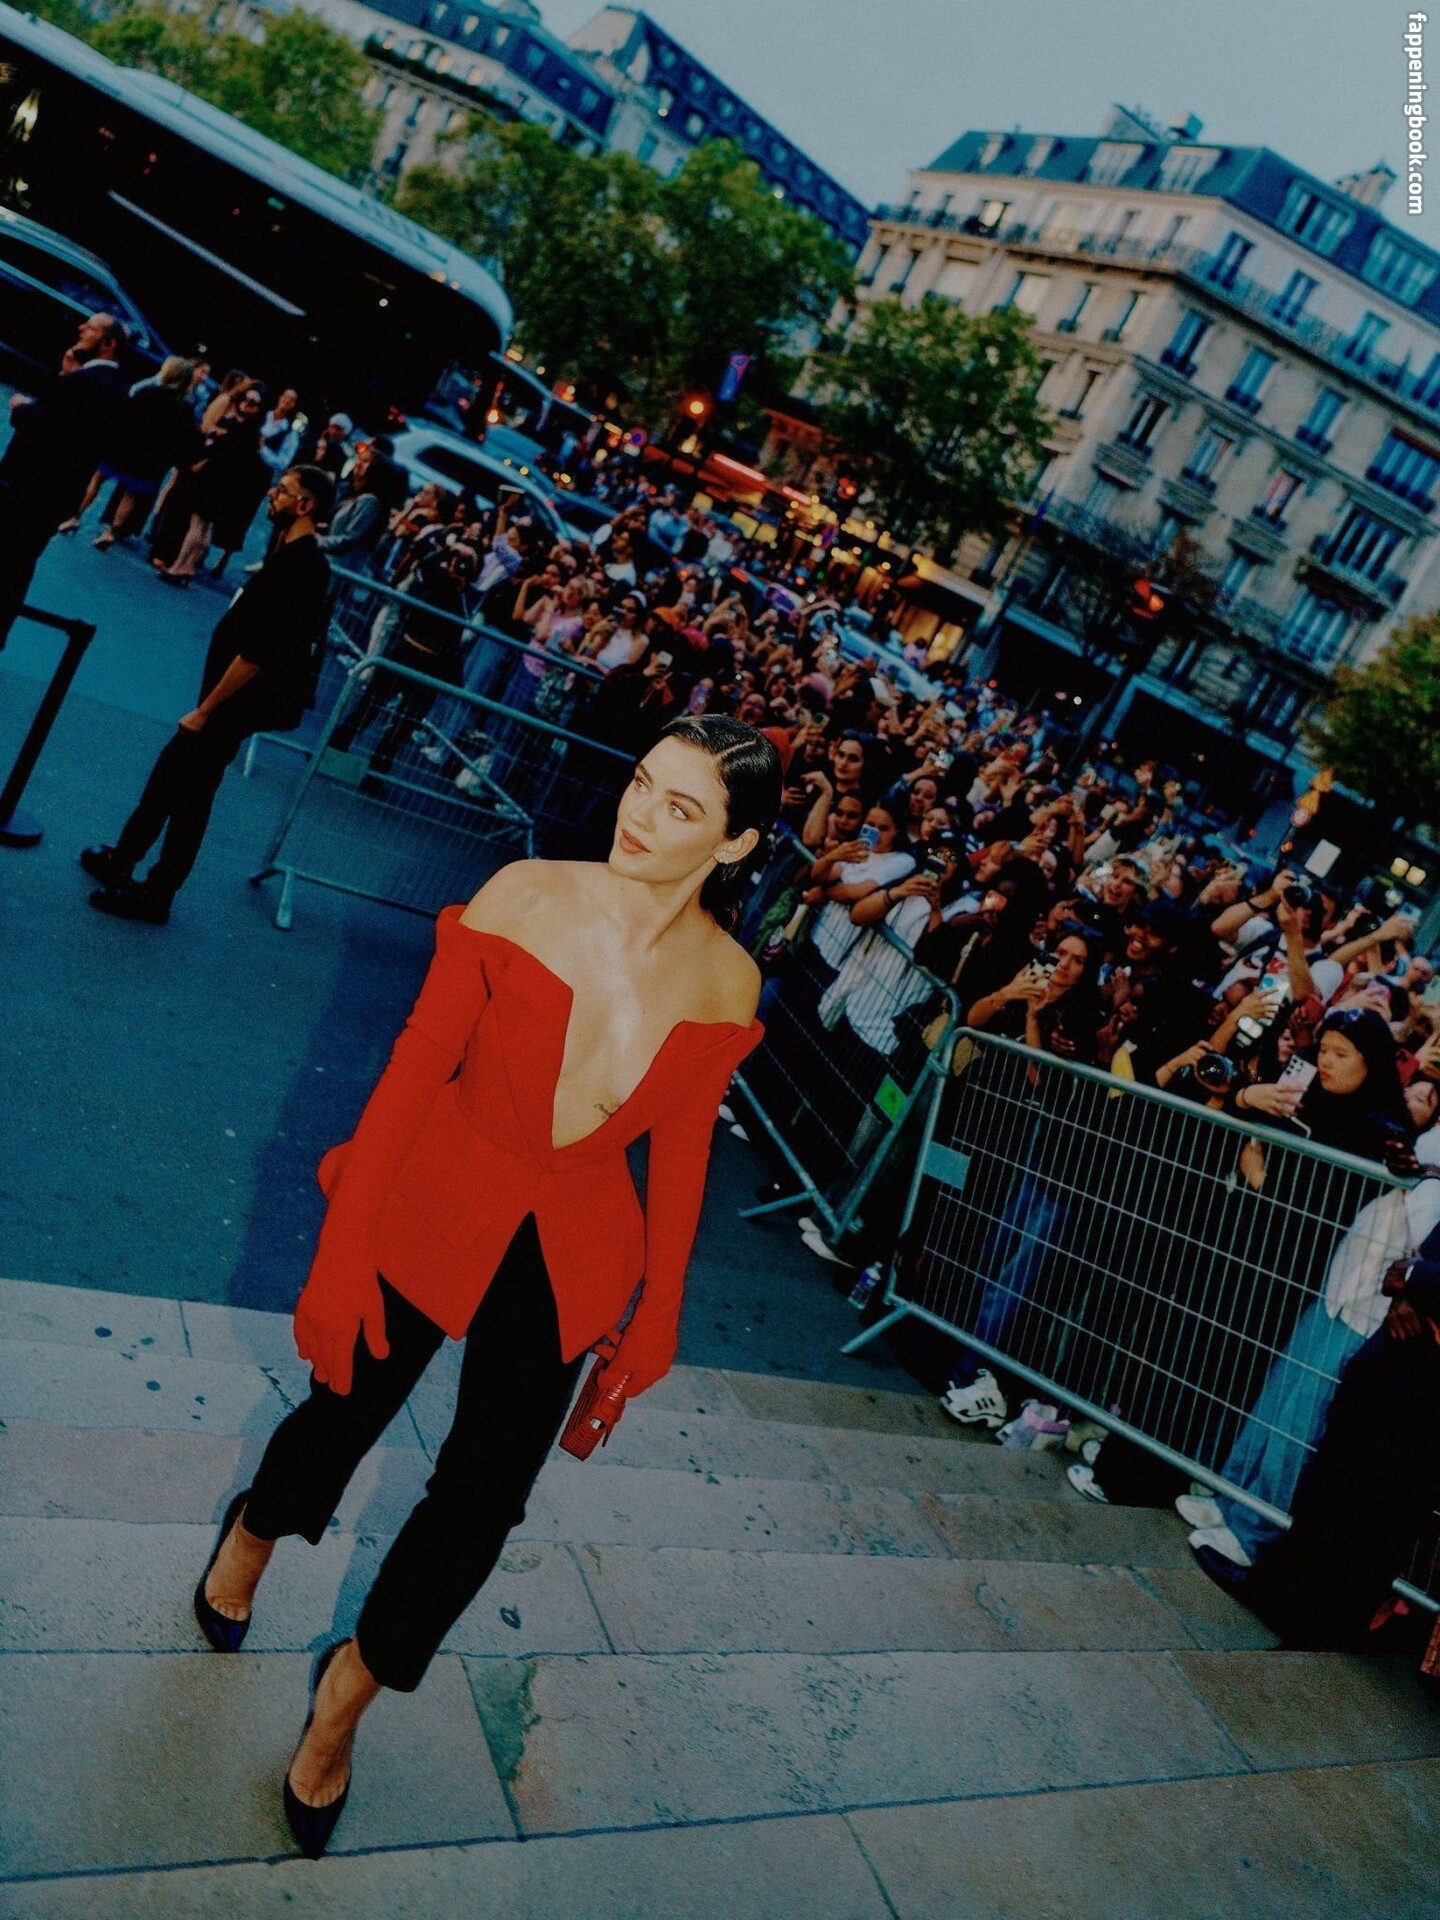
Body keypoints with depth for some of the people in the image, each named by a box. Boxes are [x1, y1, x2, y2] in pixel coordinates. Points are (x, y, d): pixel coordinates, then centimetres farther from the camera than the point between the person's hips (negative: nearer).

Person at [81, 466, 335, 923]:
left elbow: (257, 654, -27)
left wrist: (204, 709, -20)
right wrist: (210, 702, 15)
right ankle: (122, 861, 34)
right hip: (229, 694, 10)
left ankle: (154, 897, 16)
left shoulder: (298, 568, -24)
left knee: (189, 795, 2)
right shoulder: (294, 556, 7)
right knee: (171, 770, 19)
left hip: (235, 701, -10)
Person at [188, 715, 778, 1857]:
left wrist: (656, 1321, 8)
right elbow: (415, 1070, -14)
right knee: (345, 1415, 18)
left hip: (569, 1260, 2)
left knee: (482, 1506, 8)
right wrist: (341, 1256, -12)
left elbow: (680, 1149, 1)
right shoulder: (527, 898, -19)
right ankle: (255, 1532, 56)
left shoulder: (728, 984, -11)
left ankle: (350, 1692, 37)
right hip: (433, 1212, -1)